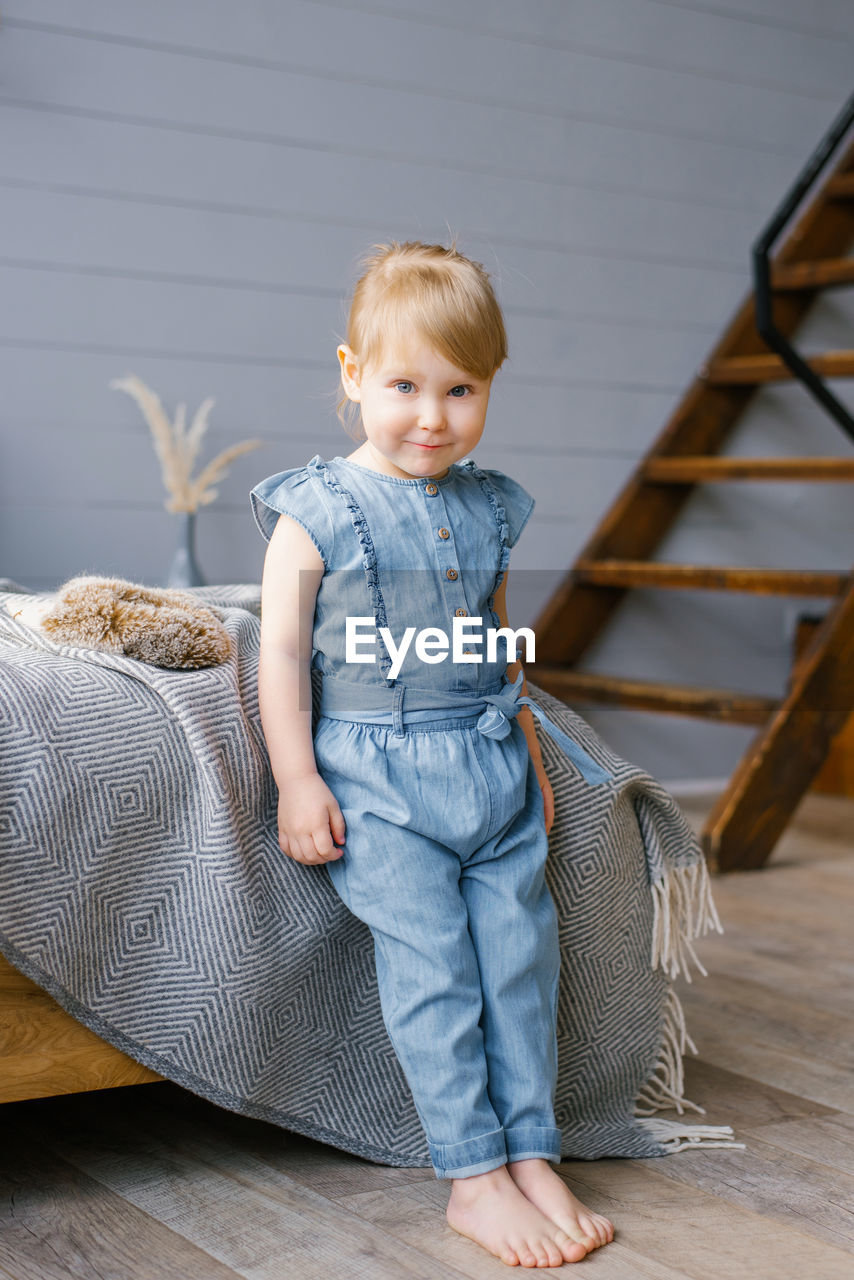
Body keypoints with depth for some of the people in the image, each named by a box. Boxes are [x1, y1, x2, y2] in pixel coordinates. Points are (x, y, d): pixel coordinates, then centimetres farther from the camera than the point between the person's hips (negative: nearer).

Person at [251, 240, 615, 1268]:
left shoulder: (487, 509, 11)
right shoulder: (317, 512, -5)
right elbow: (282, 651, -5)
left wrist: (528, 749, 21)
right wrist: (296, 781, -10)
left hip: (493, 769, 5)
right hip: (377, 777, -5)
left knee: (521, 953, 2)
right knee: (430, 964, -8)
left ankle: (533, 1155, 14)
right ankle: (473, 1177, 2)